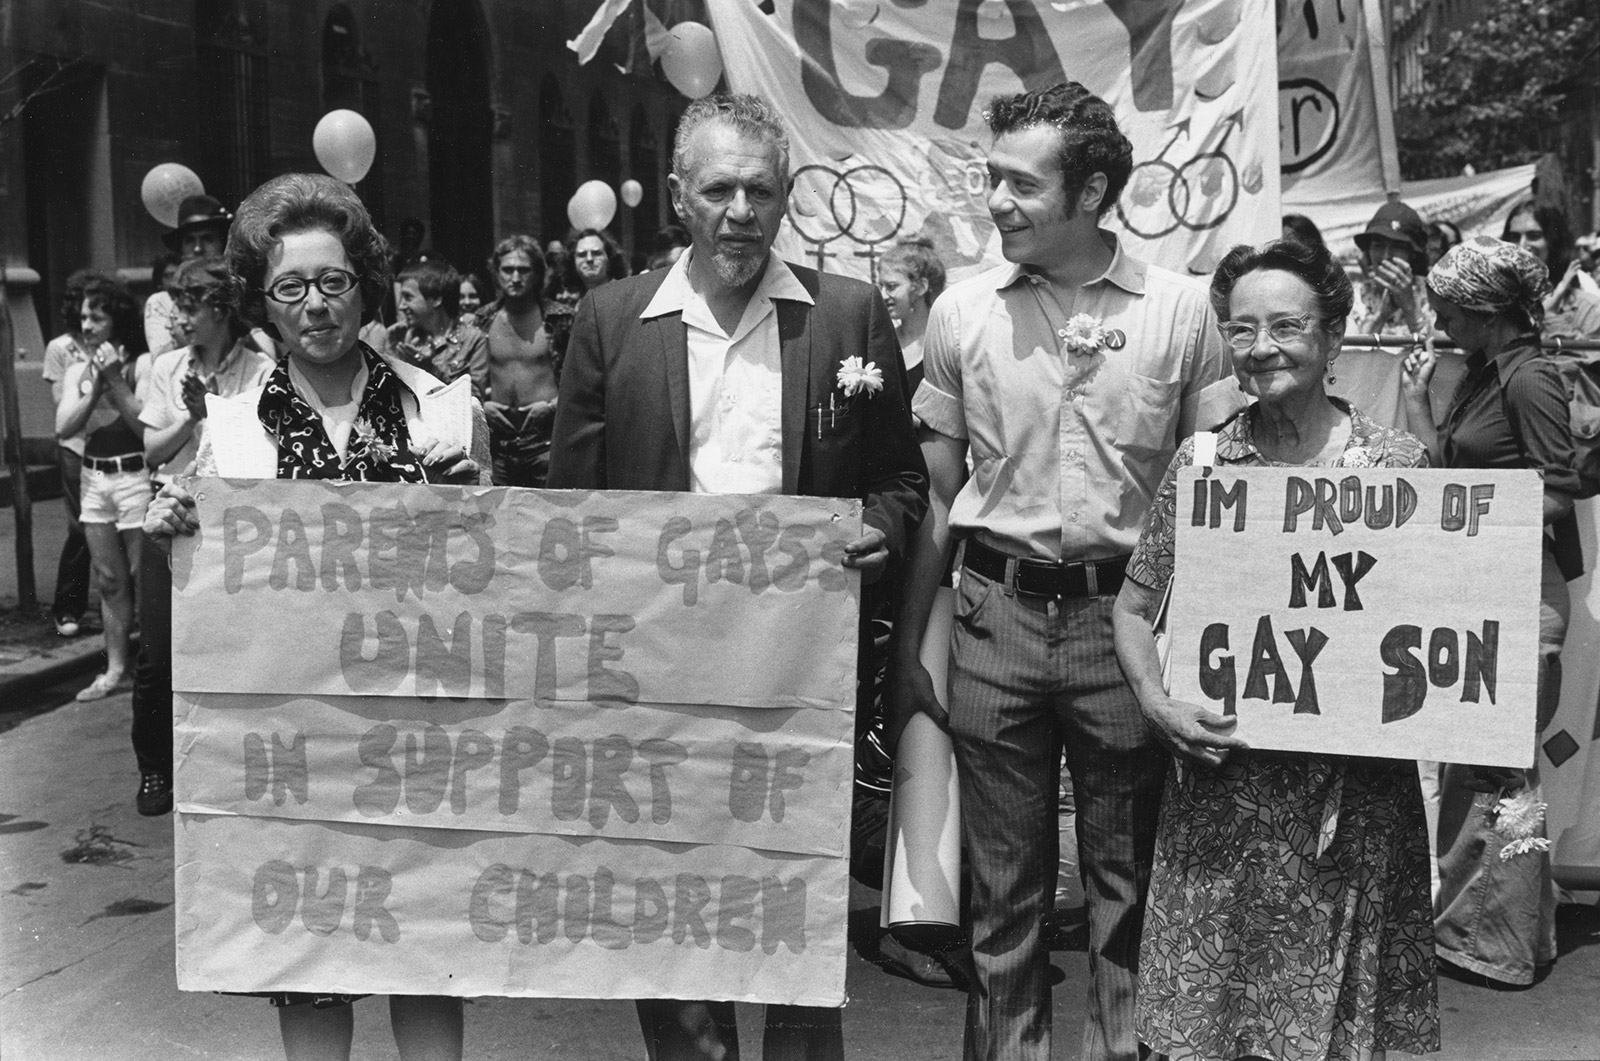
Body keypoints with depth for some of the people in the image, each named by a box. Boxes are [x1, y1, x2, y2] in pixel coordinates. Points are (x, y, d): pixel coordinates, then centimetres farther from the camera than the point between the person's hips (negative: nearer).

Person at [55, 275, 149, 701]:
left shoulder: (142, 365, -7)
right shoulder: (76, 371, 10)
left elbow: (145, 424, -14)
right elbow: (64, 427, 1)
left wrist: (116, 381, -15)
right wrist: (97, 387, -9)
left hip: (136, 478, -6)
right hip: (94, 479, 6)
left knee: (144, 579, -2)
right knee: (109, 580, 10)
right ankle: (115, 670, 17)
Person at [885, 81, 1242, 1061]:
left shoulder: (1180, 309, -2)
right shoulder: (963, 312, 2)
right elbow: (938, 494, 7)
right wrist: (907, 646, 6)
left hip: (1127, 615, -1)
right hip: (997, 614, 1)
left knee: (1129, 877, 11)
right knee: (1004, 881, 10)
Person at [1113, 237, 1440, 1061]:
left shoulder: (1399, 462, -1)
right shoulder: (1198, 464, 2)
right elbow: (1135, 607, 7)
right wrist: (1156, 702, -8)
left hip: (1355, 786, -1)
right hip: (1221, 783, 1)